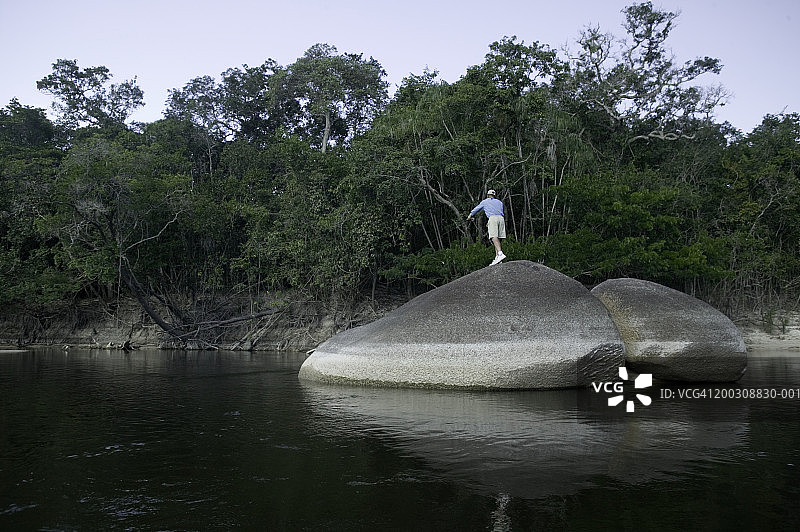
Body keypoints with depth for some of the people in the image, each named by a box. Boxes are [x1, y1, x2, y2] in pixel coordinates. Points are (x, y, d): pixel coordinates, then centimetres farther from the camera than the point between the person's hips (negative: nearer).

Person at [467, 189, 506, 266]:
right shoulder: (499, 202, 30)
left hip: (492, 218, -4)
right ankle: (497, 257, -7)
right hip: (501, 218, 4)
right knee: (497, 239, 4)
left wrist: (470, 216, 57)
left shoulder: (485, 202, 24)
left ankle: (500, 254, -41)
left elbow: (476, 209, 38)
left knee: (494, 237, -20)